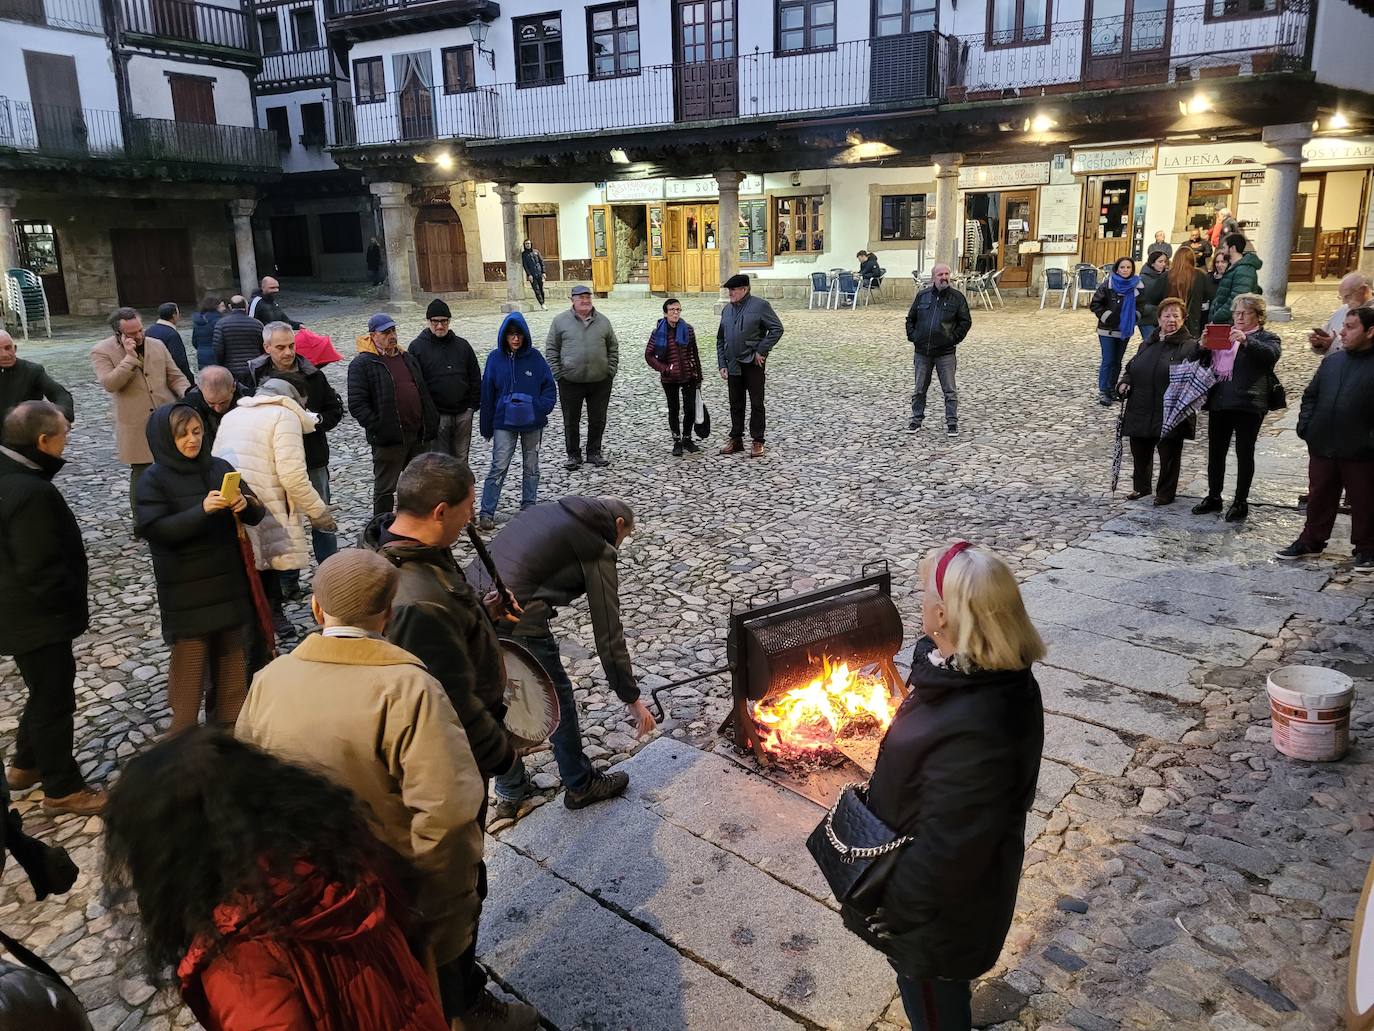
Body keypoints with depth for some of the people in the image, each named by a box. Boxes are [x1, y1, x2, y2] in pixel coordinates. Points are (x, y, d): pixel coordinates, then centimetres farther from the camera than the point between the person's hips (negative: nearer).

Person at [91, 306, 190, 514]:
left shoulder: (157, 345, 9)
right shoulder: (102, 352, -4)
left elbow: (175, 376, 11)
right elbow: (109, 384, -17)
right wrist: (130, 357, -19)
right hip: (137, 427, -4)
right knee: (141, 475, 3)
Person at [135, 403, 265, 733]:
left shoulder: (220, 467, 4)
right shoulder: (154, 479, -6)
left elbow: (257, 514, 3)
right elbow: (153, 529, -17)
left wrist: (245, 505, -20)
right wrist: (201, 511, -28)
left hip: (228, 581, 4)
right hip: (186, 590, -4)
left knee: (232, 652, 14)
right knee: (190, 659, 4)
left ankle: (231, 723, 30)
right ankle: (184, 735, 18)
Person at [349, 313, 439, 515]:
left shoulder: (408, 358, 15)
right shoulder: (362, 364, -7)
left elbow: (424, 394, 18)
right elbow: (357, 405, -13)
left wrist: (431, 424, 9)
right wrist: (377, 428, -19)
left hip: (417, 435, 7)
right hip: (389, 438, -7)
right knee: (385, 489, 4)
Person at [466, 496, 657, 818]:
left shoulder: (546, 512, 21)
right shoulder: (599, 550, 1)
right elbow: (608, 633, -1)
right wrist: (632, 698, 6)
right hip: (516, 623, -7)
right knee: (558, 701, 16)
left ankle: (509, 794, 39)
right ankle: (580, 786, 35)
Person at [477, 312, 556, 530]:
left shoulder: (535, 357, -3)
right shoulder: (495, 358, -3)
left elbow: (549, 387, 3)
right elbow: (487, 393, 1)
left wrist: (541, 408, -14)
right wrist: (486, 428, 3)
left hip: (532, 423, 1)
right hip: (504, 422, -1)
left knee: (531, 467, 11)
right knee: (499, 467, -6)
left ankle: (529, 507, 25)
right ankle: (486, 513, -1)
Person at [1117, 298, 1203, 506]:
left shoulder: (1189, 346, -5)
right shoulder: (1148, 344, 13)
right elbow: (1131, 368, 23)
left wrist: (1204, 348, -44)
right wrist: (1124, 383, 3)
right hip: (1140, 411, 5)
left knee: (1169, 454, 5)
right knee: (1140, 451, 15)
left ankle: (1166, 493, 20)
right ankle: (1141, 486, 35)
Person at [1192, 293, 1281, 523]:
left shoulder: (1266, 338, 3)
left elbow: (1271, 353, -18)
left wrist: (1247, 341, -32)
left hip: (1247, 404, -5)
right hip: (1219, 401, 5)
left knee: (1244, 453, 1)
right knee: (1215, 451, 11)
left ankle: (1241, 502, 9)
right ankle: (1213, 497, 22)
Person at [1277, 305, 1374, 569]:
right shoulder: (1332, 360, 9)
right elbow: (1311, 395, 16)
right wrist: (1305, 426, 5)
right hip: (1322, 446, 5)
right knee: (1319, 497, 15)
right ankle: (1311, 541, 28)